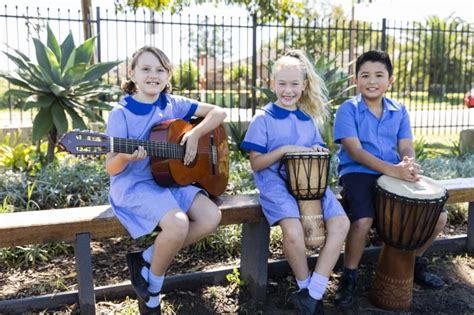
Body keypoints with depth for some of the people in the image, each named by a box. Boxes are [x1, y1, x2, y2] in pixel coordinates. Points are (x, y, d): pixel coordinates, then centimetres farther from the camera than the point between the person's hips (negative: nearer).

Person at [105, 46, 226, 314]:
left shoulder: (173, 104, 5)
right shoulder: (121, 113, -8)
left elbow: (219, 112, 7)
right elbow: (112, 169, -10)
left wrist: (195, 133, -9)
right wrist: (125, 156, -33)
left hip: (170, 180, 6)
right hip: (133, 185, -6)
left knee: (211, 217, -16)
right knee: (178, 223, -31)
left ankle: (147, 258, 2)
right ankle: (152, 289, -1)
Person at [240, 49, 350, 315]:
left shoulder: (309, 120, 18)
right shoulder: (264, 119, 2)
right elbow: (256, 163, -2)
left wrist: (319, 152, -2)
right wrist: (285, 149, -15)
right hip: (276, 183, -5)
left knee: (341, 223, -20)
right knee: (293, 231, -32)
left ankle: (313, 293, -12)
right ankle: (305, 286, -1)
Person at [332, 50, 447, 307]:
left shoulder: (399, 111, 10)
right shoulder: (348, 109, -5)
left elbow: (406, 147, 4)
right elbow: (355, 151, -15)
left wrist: (409, 165, -22)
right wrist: (392, 169, -28)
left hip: (395, 175, 5)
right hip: (358, 173, -5)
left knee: (438, 216, -3)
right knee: (362, 221, -31)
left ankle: (414, 262, 25)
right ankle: (349, 278, -5)